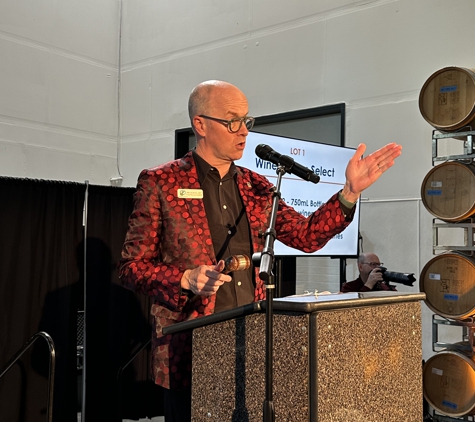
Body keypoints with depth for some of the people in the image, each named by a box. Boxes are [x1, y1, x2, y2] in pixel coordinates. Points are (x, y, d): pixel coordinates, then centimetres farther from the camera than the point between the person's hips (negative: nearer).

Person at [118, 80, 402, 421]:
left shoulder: (256, 187, 10)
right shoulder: (160, 183, -4)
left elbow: (308, 236, 9)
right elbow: (131, 267, -4)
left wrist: (350, 191, -2)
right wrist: (186, 280, -20)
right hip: (189, 351, -4)